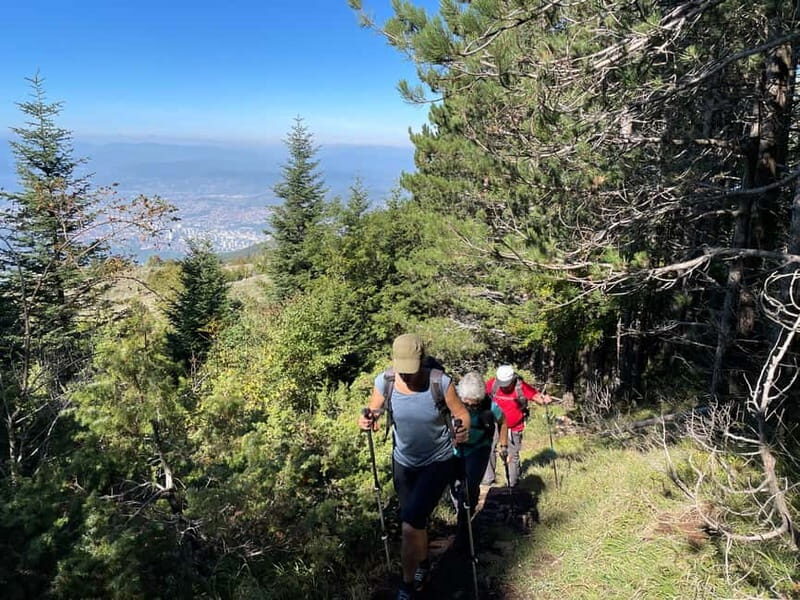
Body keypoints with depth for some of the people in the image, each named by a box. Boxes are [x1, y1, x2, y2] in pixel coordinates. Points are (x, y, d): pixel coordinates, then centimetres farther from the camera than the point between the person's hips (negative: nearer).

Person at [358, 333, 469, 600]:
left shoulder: (440, 382, -25)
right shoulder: (383, 382, -18)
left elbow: (462, 414, -13)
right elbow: (373, 412, -3)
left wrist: (462, 431, -35)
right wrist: (366, 420, -26)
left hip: (438, 462, -4)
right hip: (403, 461, 4)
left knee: (410, 526, -14)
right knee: (415, 522, 22)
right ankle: (423, 565, 52)